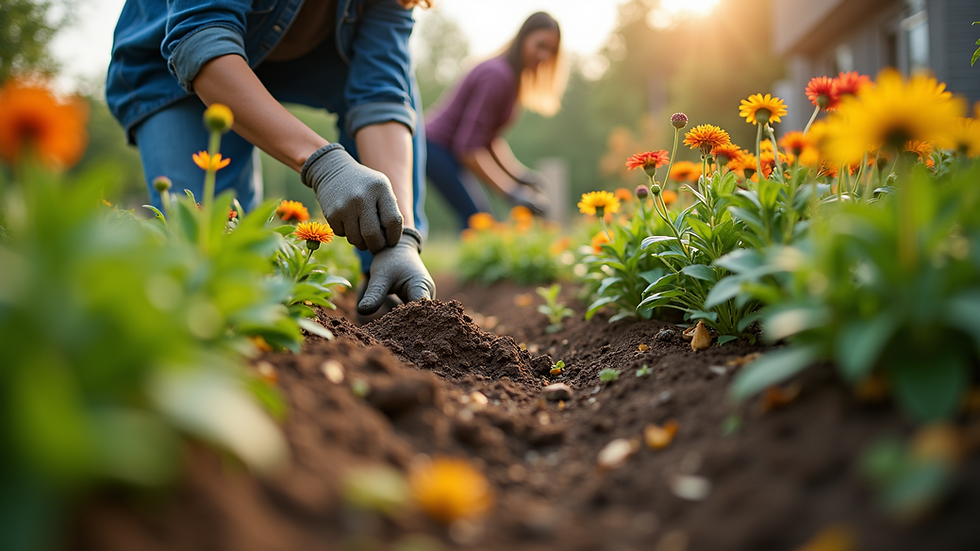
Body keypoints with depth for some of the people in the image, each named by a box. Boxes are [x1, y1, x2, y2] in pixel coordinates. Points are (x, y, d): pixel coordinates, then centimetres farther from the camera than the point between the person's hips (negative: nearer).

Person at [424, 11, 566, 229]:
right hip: (437, 147, -10)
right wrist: (511, 191, -24)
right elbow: (468, 146, -26)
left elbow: (490, 137, 12)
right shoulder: (496, 75, -23)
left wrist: (520, 173, 1)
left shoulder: (513, 76, 6)